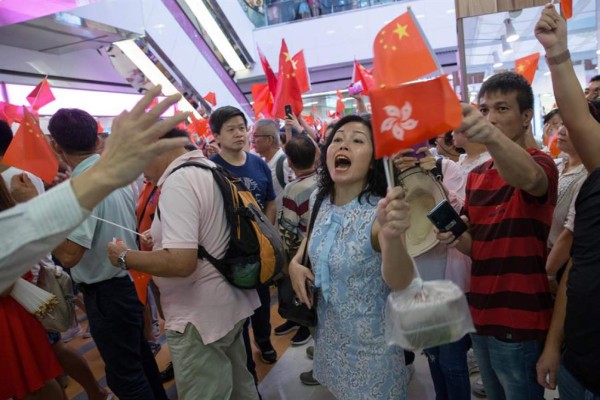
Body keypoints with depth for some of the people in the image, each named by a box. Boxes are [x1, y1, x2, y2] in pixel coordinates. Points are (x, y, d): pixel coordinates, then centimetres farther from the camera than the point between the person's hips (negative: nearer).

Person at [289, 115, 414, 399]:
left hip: (370, 344, -5)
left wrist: (392, 237, -61)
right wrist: (295, 262, -4)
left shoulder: (379, 212, -25)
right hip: (327, 334, 6)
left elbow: (399, 282, -40)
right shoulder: (319, 200, -7)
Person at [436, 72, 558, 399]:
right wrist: (454, 237, -11)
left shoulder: (540, 164, -12)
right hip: (480, 316, 6)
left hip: (520, 322, -6)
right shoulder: (475, 176, 7)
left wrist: (492, 136, -57)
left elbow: (528, 178, -38)